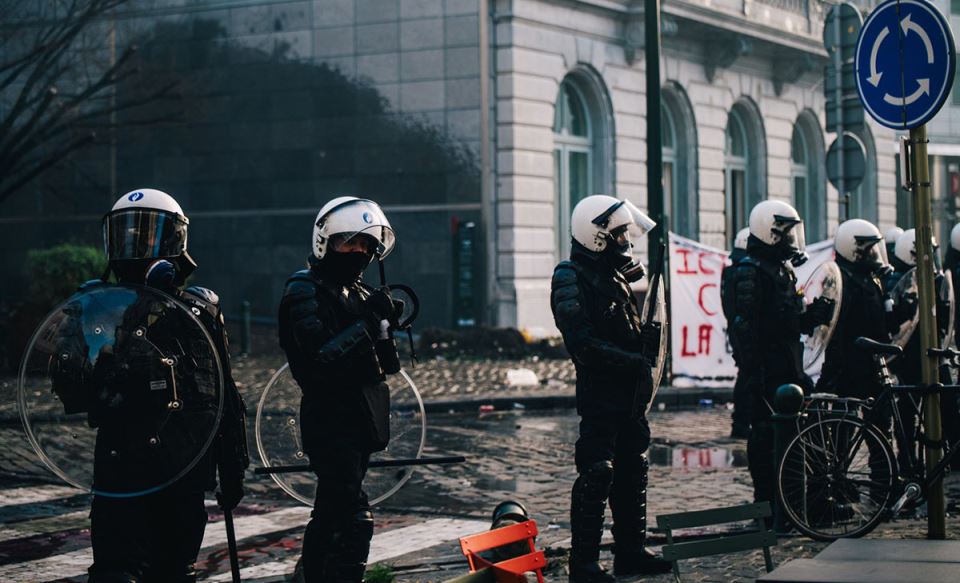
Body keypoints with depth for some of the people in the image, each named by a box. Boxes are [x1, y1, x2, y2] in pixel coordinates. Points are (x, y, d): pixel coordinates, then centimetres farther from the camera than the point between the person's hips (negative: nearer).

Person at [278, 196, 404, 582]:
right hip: (330, 422, -9)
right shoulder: (304, 292, -11)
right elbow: (318, 360, -24)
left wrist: (386, 322, -3)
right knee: (353, 519, -17)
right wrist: (368, 323, -23)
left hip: (358, 419, 9)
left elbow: (383, 364, 15)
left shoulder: (358, 291, 16)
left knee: (330, 514, 14)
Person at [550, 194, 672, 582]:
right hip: (600, 394, -10)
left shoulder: (613, 275, 17)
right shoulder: (572, 279, -13)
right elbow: (584, 344, -22)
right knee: (596, 477, -8)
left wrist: (648, 339, 7)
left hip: (629, 393, 10)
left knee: (632, 472, 14)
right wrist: (633, 361, -22)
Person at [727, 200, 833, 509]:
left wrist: (814, 314, 3)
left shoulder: (783, 270, 19)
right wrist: (753, 373, -22)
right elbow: (743, 326, -18)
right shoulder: (750, 272, -12)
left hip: (788, 369, 10)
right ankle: (767, 504, 0)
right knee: (766, 435, -5)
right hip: (767, 374, -10)